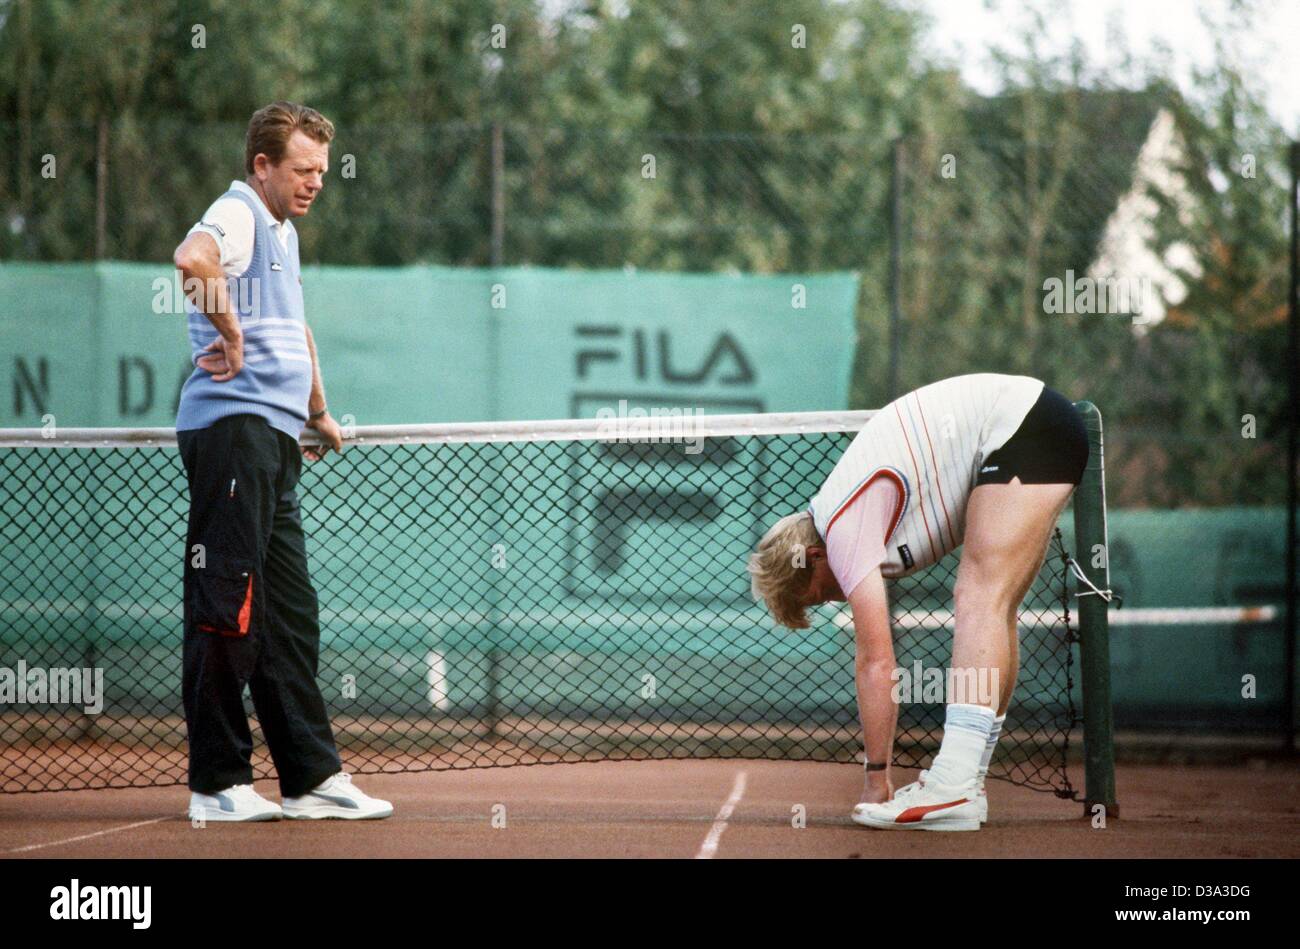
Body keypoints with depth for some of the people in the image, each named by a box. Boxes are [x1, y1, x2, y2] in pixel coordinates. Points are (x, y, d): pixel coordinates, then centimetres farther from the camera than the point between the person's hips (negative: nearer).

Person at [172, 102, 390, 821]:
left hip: (272, 439, 10)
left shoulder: (284, 232, 24)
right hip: (231, 428, -10)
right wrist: (229, 330, -28)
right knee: (228, 607, -9)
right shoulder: (238, 214, -7)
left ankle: (311, 776, 14)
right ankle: (218, 784, -5)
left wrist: (318, 411, 46)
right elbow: (193, 256, -33)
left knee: (291, 615, 10)